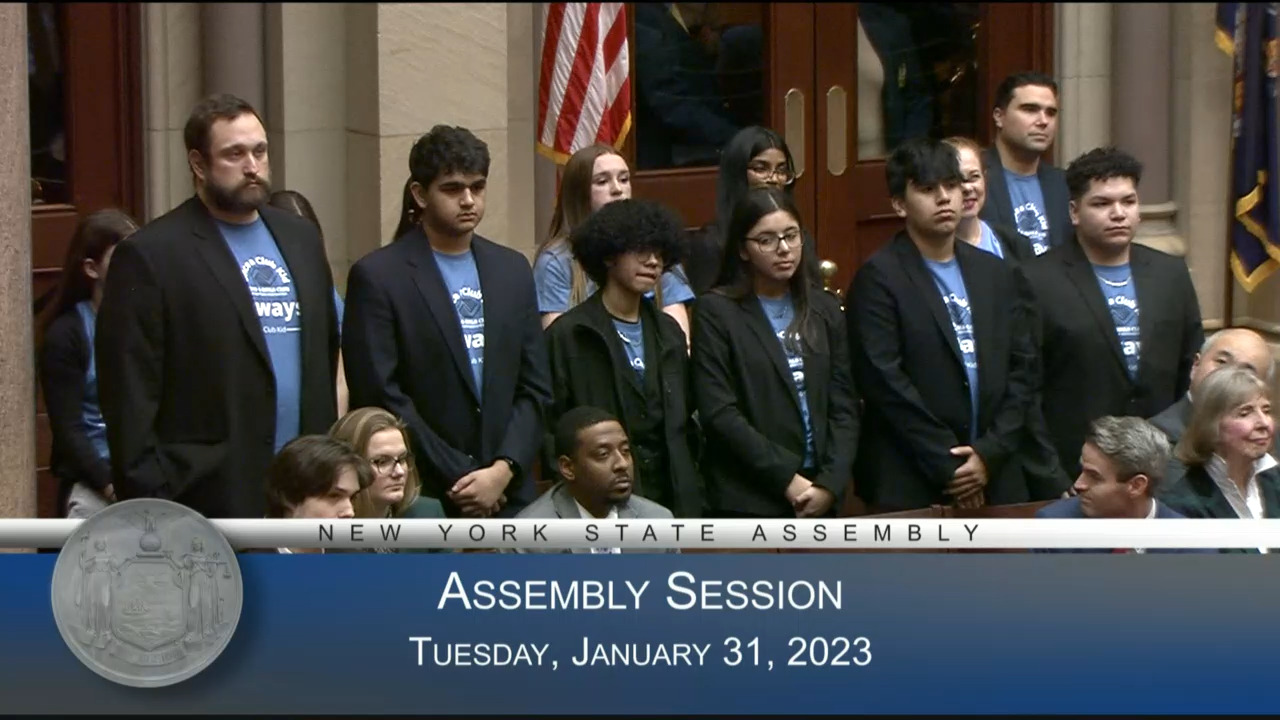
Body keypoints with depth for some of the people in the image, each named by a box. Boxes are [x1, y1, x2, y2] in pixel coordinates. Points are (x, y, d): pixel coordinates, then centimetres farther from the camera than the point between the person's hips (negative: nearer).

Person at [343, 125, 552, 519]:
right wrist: (458, 479, -10)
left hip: (508, 492, 4)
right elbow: (380, 396, -9)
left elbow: (535, 387, 10)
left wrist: (503, 470, -5)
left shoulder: (512, 269, 12)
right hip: (421, 498, -4)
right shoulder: (377, 276, -4)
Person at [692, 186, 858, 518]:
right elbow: (718, 413, -10)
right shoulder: (716, 312, -3)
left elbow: (843, 406, 7)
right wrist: (786, 478, -13)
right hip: (747, 502, -4)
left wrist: (830, 483, -6)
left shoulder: (824, 310, 12)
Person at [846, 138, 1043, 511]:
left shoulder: (999, 274, 13)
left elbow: (1023, 368, 9)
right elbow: (884, 380, -11)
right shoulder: (878, 278, -4)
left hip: (995, 480, 5)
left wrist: (990, 453, -4)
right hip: (908, 488, -4)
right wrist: (948, 467, -11)